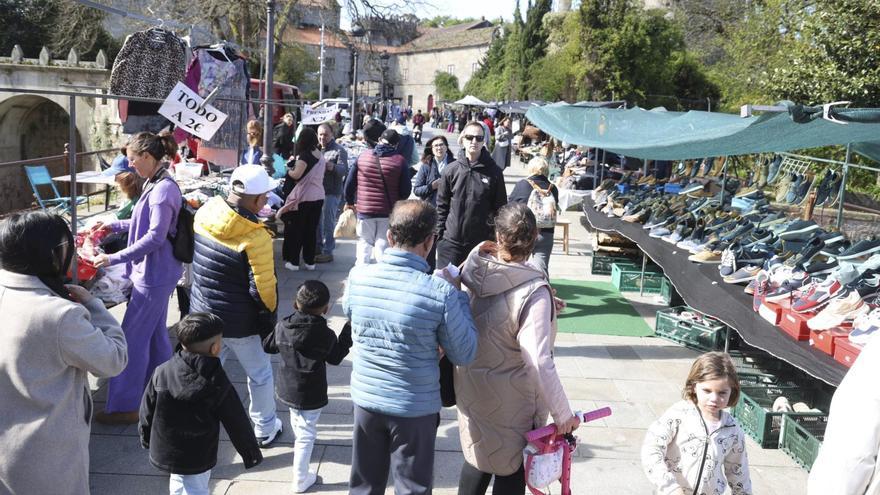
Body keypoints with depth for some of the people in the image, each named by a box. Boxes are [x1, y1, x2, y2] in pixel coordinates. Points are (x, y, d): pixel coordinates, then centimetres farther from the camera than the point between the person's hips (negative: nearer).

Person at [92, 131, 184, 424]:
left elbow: (155, 237, -25)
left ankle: (124, 407, 8)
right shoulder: (156, 184, 9)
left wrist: (114, 259, -23)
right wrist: (114, 226, 18)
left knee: (133, 338, -2)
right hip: (156, 271, 10)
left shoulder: (163, 190, -22)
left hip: (154, 275, -10)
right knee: (155, 332, 20)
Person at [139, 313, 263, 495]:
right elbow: (236, 422, -11)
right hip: (198, 459, -4)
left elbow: (147, 410, 2)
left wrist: (145, 438, 22)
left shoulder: (161, 373, -10)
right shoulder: (217, 383, -19)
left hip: (163, 452, 4)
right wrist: (251, 452, 3)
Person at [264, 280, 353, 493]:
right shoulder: (325, 334, -21)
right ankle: (300, 480, 15)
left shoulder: (282, 326, -11)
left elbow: (269, 347, 5)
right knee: (306, 435, 8)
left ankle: (298, 440, 60)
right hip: (310, 395, -5)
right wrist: (348, 332, 4)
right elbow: (335, 358, -3)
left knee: (297, 422, 33)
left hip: (286, 389, 5)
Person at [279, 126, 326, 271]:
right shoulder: (321, 156, 8)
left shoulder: (304, 155, -14)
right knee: (311, 230, 12)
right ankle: (310, 261, 16)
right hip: (319, 197, 7)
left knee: (296, 230, 3)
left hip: (303, 198, -7)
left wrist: (288, 169, -1)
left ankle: (293, 262, 6)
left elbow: (296, 175, -23)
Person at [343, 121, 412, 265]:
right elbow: (406, 190, -5)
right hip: (389, 213, -1)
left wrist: (349, 202, 19)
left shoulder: (362, 156, 0)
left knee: (364, 245, 13)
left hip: (365, 210, 1)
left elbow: (349, 183, 3)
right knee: (383, 246, 4)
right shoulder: (400, 161, -6)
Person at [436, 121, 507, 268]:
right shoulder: (450, 170, 1)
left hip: (482, 243, 0)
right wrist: (439, 234, 2)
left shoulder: (494, 172, -1)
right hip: (451, 241, 1)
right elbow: (441, 206, 6)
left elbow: (500, 208, 3)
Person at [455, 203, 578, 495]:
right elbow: (539, 362, -29)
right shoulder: (534, 291, -28)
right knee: (511, 468, 17)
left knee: (477, 456, 26)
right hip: (511, 399, -5)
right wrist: (563, 415, -20)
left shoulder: (473, 273, -12)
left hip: (471, 387, 5)